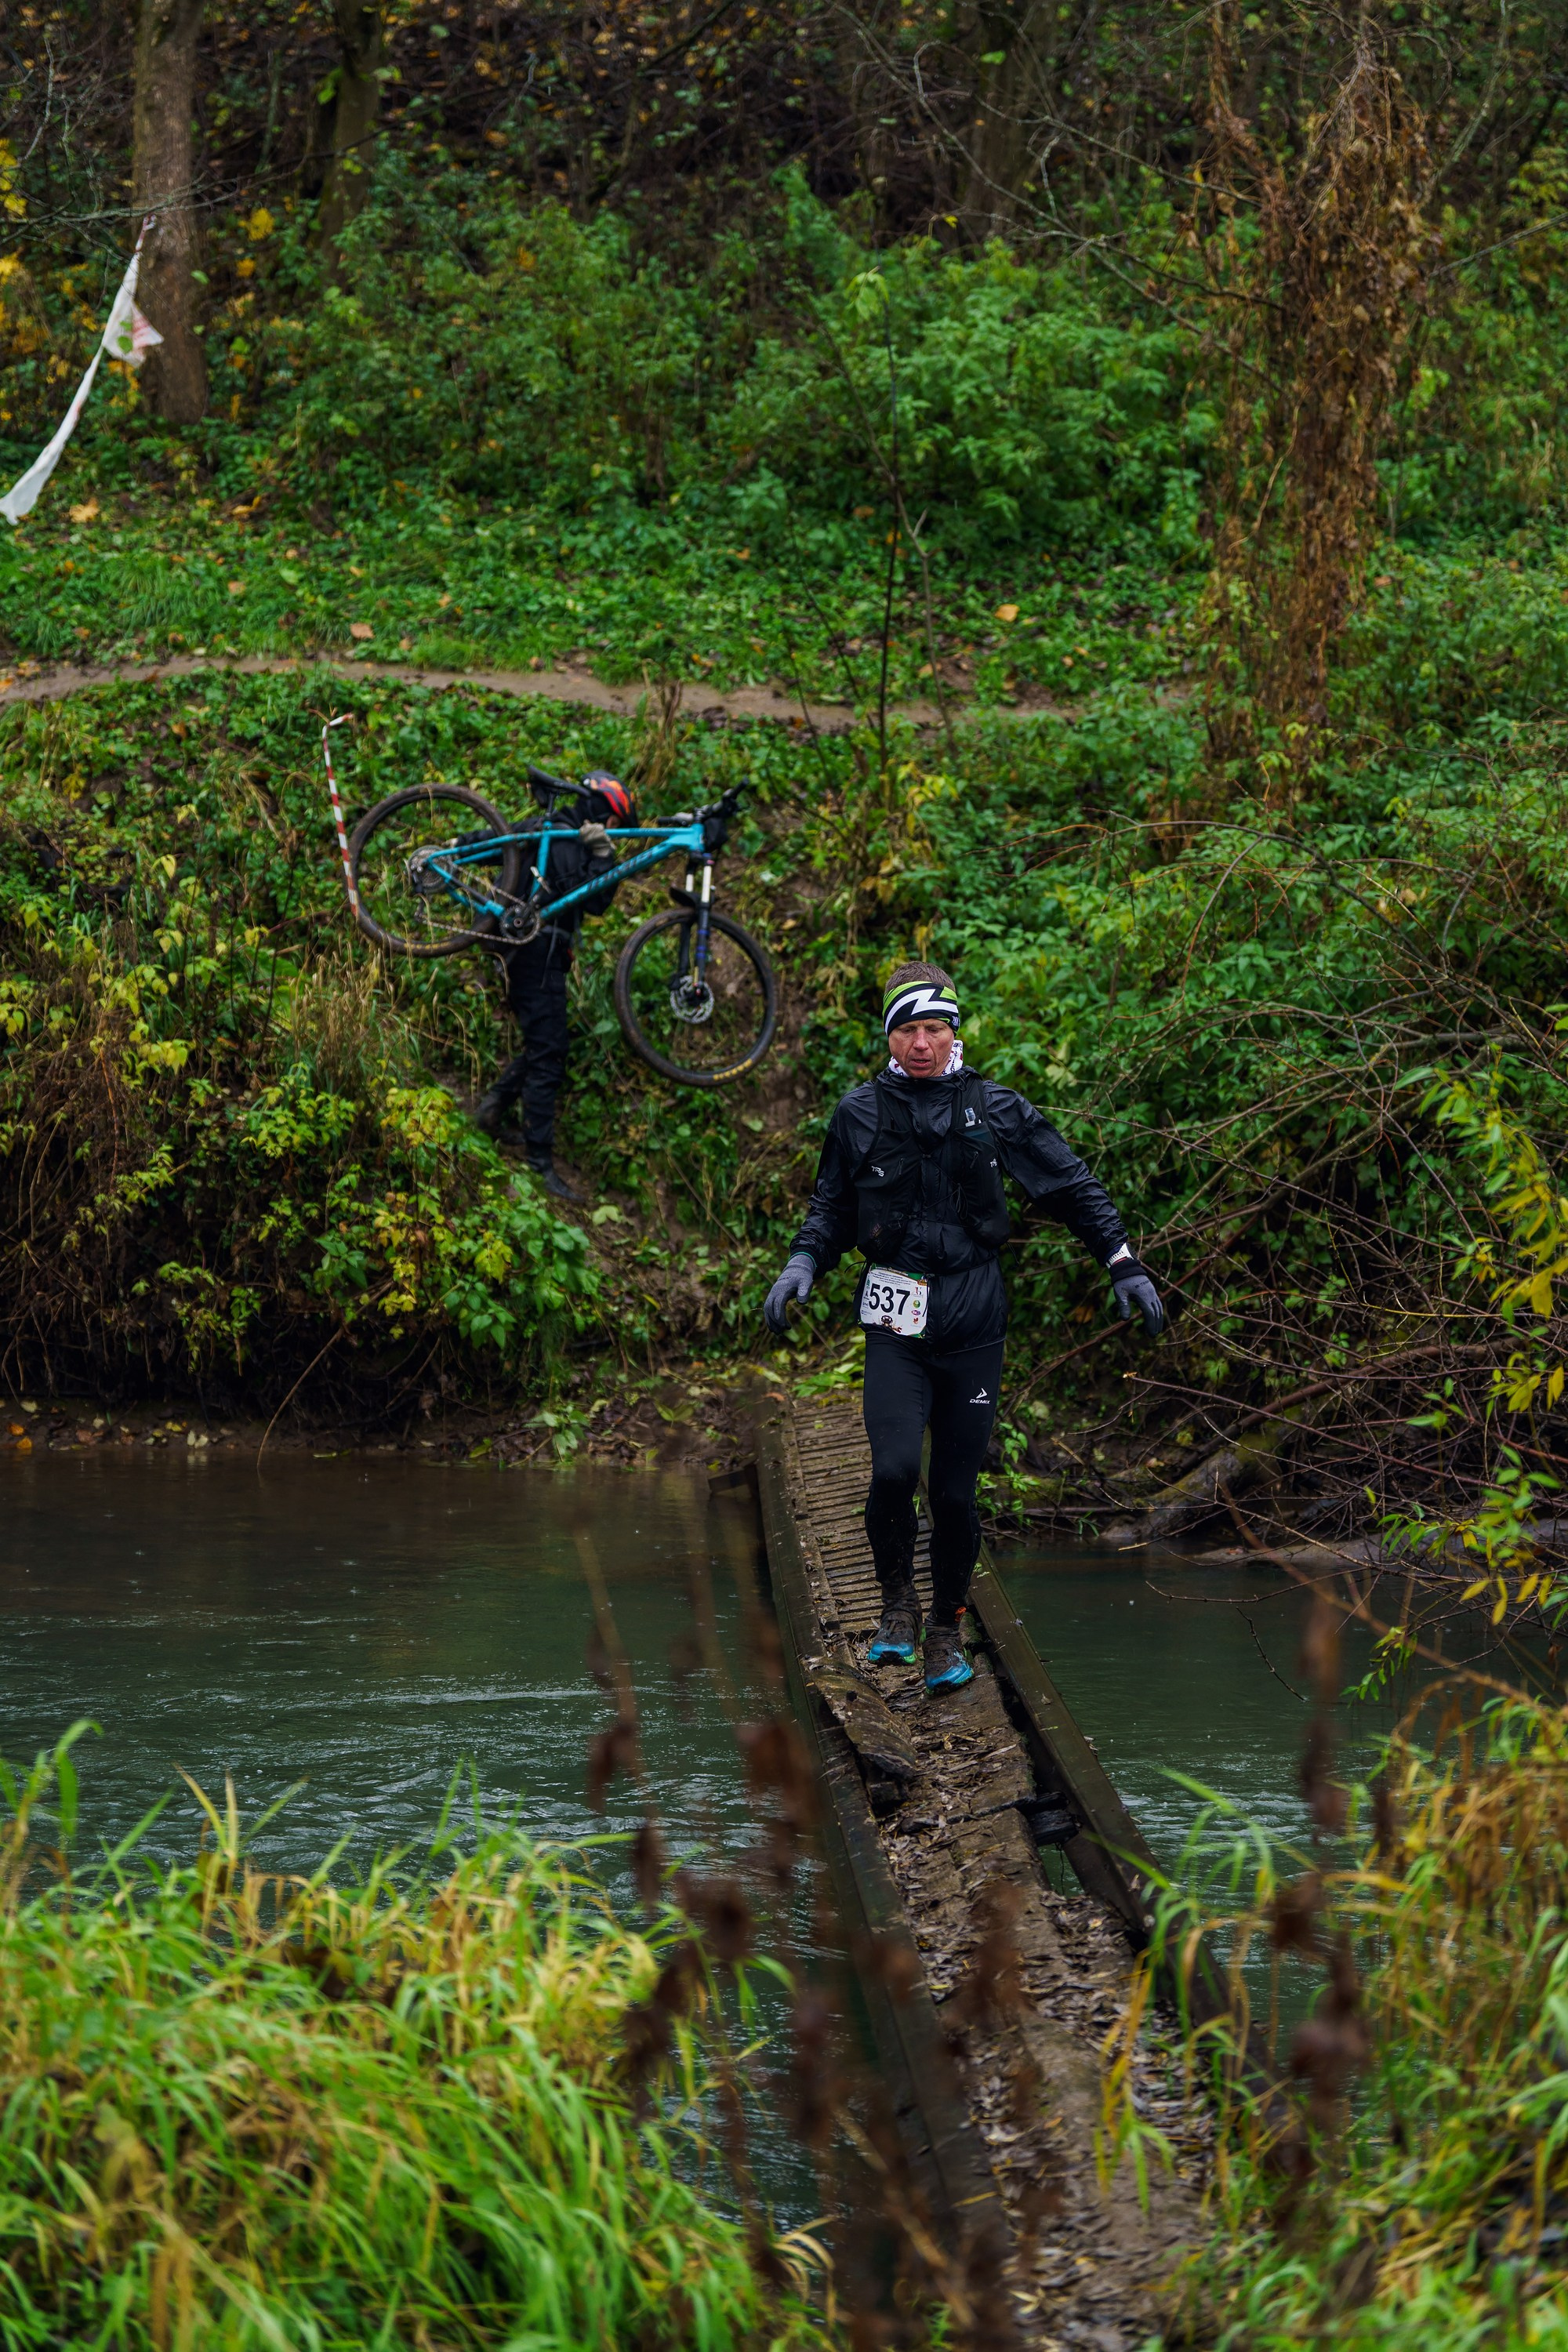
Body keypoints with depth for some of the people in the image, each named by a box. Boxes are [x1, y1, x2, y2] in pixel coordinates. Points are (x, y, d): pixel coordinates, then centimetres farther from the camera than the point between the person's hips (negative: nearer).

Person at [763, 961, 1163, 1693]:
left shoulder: (995, 1110, 3)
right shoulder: (861, 1114, 5)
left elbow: (1071, 1188, 9)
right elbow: (831, 1207, 17)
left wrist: (1125, 1268, 6)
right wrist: (802, 1265, 0)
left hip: (973, 1324, 0)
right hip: (896, 1324, 0)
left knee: (956, 1490, 2)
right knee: (894, 1470, -19)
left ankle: (946, 1631, 19)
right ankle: (897, 1602, 3)